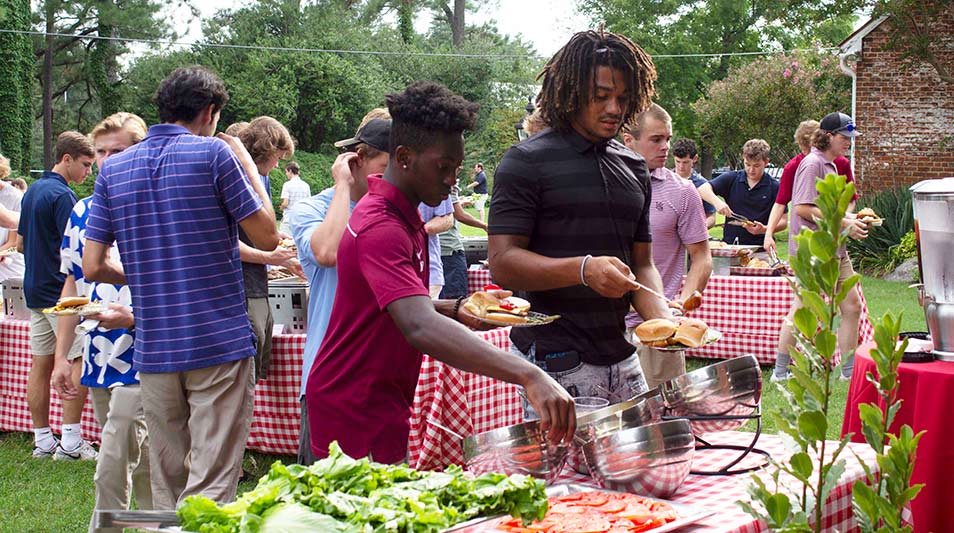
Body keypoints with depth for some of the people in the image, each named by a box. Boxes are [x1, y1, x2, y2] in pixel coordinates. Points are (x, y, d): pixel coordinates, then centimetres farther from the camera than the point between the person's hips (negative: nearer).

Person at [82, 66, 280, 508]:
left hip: (153, 350, 5)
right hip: (220, 343, -5)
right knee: (210, 486, -5)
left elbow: (92, 267, 6)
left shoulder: (113, 169, 8)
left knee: (167, 485, 14)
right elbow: (267, 237, -3)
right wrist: (248, 164, 7)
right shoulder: (213, 153, -5)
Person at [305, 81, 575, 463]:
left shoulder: (405, 218, 10)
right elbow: (420, 328, -40)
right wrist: (528, 376, -49)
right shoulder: (381, 229, -24)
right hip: (356, 418, -10)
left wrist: (455, 309, 3)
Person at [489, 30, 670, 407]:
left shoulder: (634, 168, 13)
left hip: (621, 359, 6)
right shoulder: (526, 161, -6)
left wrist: (662, 318, -5)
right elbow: (502, 262, -14)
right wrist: (584, 270, -27)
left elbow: (641, 264, 15)